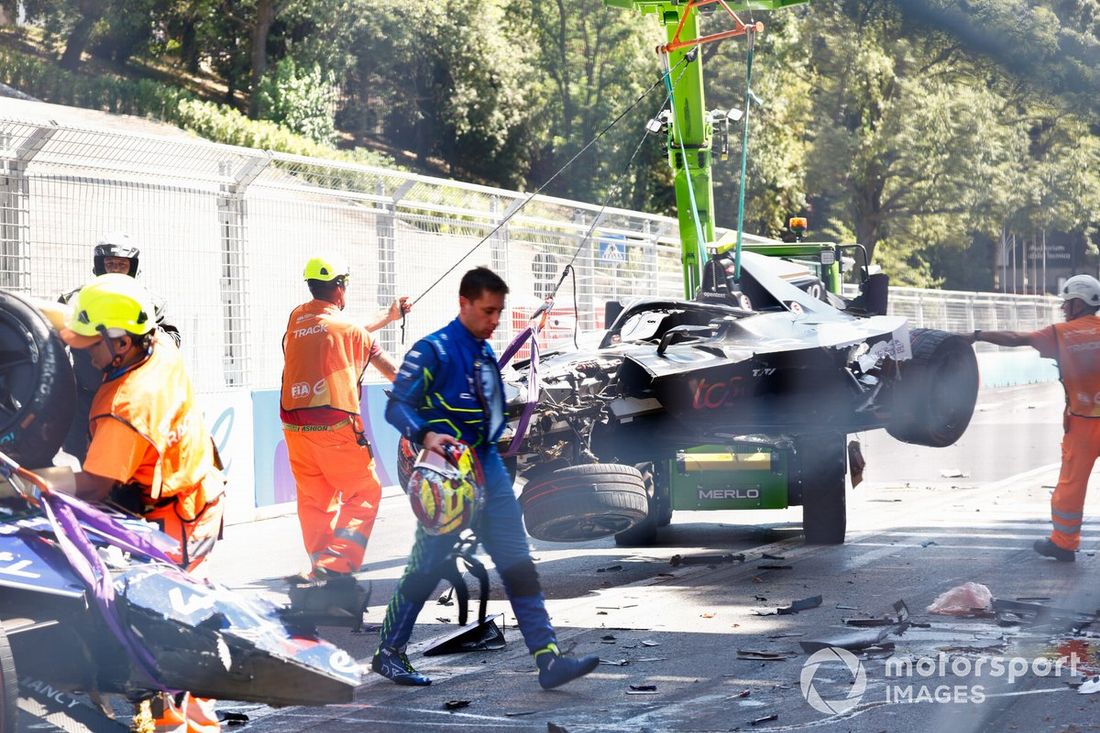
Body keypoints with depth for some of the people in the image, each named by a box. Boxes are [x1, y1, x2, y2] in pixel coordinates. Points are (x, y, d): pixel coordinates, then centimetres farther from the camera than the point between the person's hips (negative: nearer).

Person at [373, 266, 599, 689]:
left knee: (517, 563, -1)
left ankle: (548, 659, -4)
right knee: (426, 566, 0)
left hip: (487, 468, 7)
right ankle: (388, 653, 17)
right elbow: (397, 406, -18)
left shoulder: (486, 353, 14)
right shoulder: (433, 350, -11)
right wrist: (426, 436, -34)